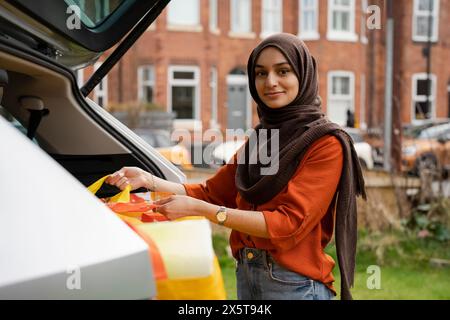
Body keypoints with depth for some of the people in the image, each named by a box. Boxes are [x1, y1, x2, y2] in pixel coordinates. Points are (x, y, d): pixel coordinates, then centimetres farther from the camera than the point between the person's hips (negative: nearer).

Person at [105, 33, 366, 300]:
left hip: (295, 285, -6)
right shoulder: (259, 138, 9)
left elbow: (290, 224, -20)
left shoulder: (327, 143, -12)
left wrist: (197, 208, -22)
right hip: (246, 276, 6)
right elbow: (213, 192, 10)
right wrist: (149, 181, -5)